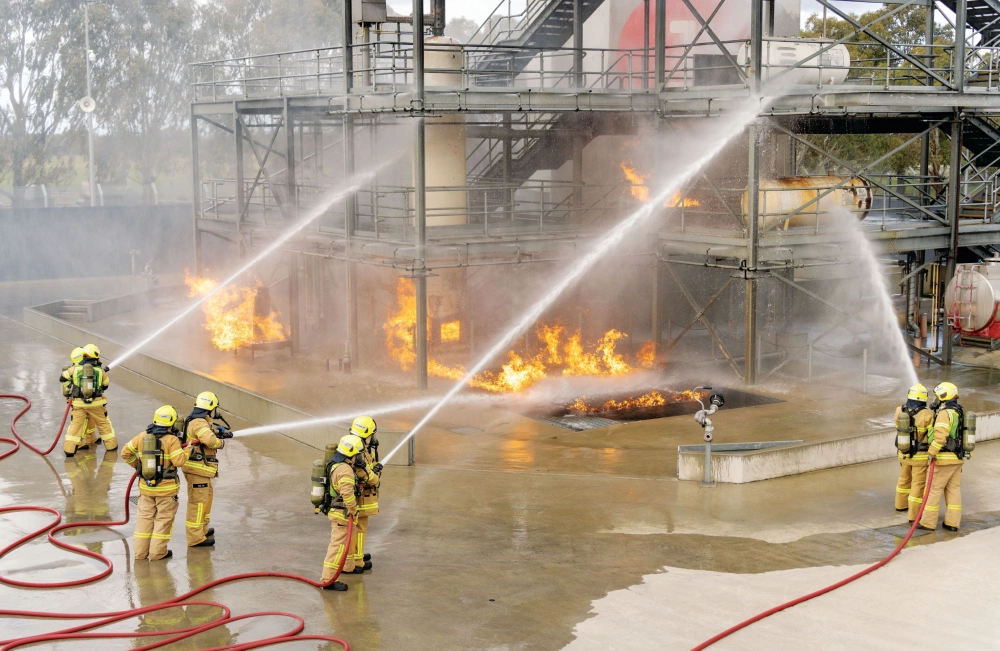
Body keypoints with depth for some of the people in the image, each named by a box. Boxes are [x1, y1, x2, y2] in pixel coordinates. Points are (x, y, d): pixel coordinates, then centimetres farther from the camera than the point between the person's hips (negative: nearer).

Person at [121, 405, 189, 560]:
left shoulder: (142, 436, 0)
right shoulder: (171, 440, -15)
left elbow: (126, 453, 6)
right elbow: (179, 461, -19)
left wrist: (137, 465, 18)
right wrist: (187, 451, -2)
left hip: (145, 485, 4)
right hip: (166, 487, -4)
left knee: (145, 517, 14)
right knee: (164, 518, 7)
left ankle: (140, 551, 16)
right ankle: (157, 552, 7)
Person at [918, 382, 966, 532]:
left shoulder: (945, 413, -18)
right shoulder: (960, 412, 11)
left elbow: (940, 435, -28)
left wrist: (931, 452, -18)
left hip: (945, 458, -8)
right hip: (958, 457, 8)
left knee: (934, 489, 0)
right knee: (954, 489, 12)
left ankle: (928, 522, 3)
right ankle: (952, 522, 13)